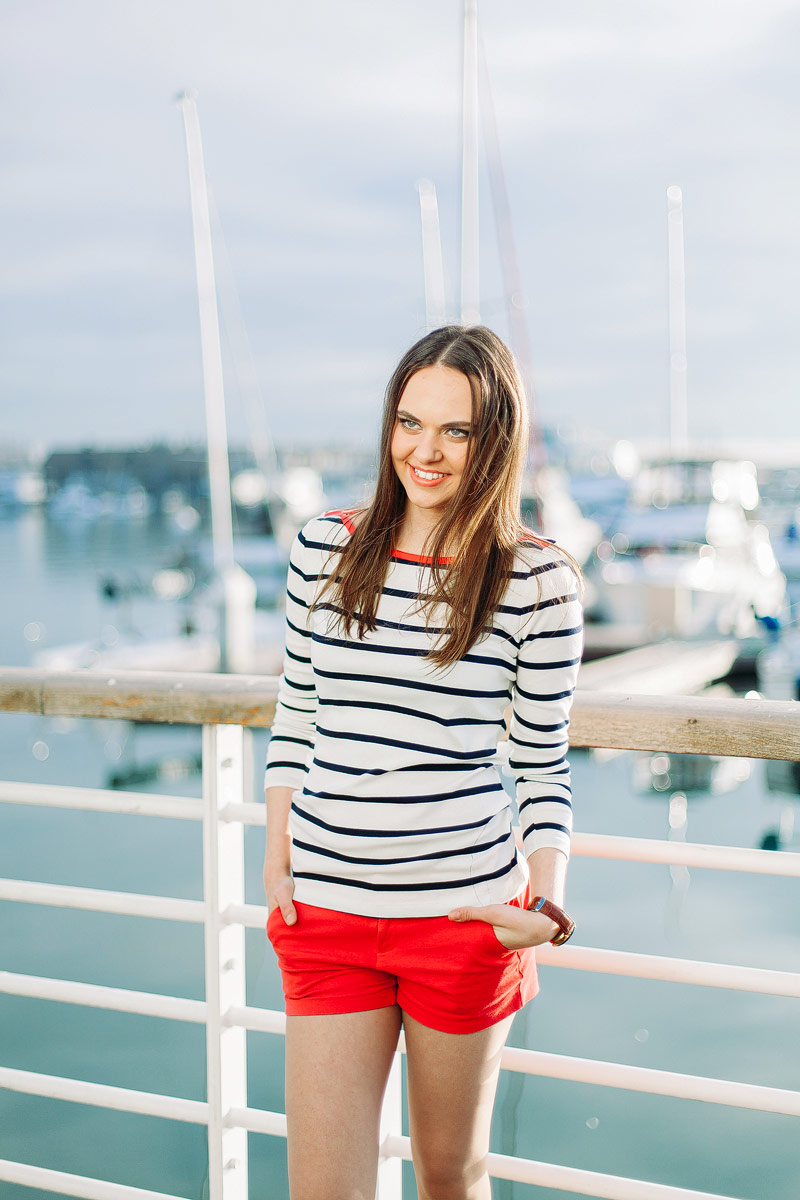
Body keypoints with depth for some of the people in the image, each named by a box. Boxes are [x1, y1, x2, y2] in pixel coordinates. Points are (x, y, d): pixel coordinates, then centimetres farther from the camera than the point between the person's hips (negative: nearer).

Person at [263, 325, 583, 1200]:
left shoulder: (539, 579, -6)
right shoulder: (326, 547, 1)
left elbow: (543, 761, -1)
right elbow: (293, 716, 9)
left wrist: (546, 900, -14)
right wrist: (275, 864, 3)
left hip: (466, 911, -1)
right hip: (324, 912, 2)